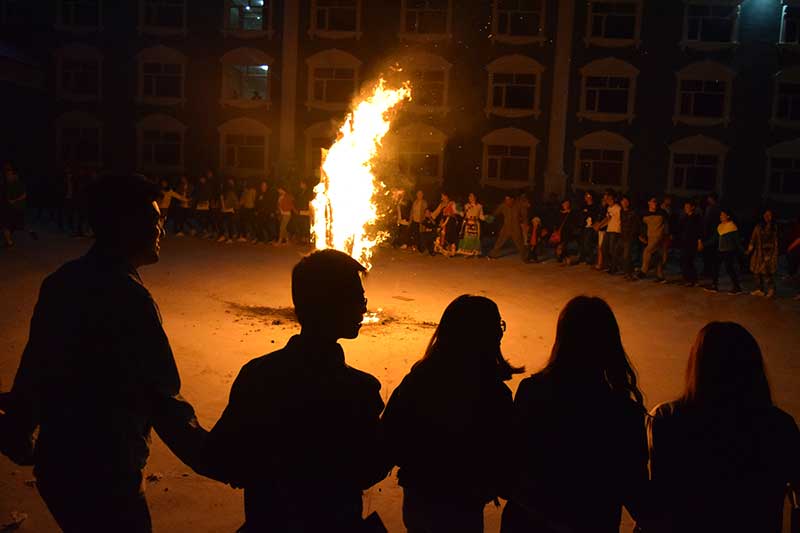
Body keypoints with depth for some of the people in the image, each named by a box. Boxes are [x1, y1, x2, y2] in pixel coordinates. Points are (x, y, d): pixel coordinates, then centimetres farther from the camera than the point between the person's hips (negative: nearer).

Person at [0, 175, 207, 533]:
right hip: (103, 476, -8)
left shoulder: (63, 281, 2)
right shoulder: (127, 297, -23)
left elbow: (34, 368, 11)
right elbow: (161, 401, -24)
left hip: (55, 465, 8)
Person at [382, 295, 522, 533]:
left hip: (416, 497, 4)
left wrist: (418, 469, 9)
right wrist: (496, 486, 4)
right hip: (461, 507, -4)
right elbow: (503, 458, -17)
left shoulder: (417, 379, -14)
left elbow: (390, 437, -6)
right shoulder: (493, 394, -26)